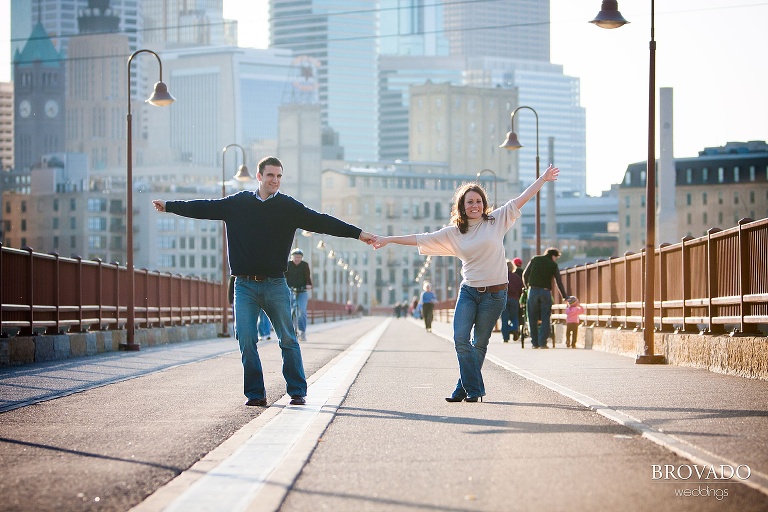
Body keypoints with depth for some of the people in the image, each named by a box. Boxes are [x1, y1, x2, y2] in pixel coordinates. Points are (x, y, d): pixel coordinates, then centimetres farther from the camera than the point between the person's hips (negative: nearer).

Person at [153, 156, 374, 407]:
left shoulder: (288, 206, 2)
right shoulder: (237, 203, 7)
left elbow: (321, 221, -2)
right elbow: (204, 208, 16)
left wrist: (357, 233, -9)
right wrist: (169, 206, 22)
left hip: (275, 285, -1)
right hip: (245, 285, 1)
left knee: (288, 339, 0)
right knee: (246, 340, -3)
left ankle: (297, 392, 9)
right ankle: (255, 393, 5)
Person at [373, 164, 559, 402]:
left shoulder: (496, 220, 3)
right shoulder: (453, 233, 7)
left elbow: (520, 200, 4)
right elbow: (420, 239, 8)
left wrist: (543, 178, 2)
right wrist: (388, 239, 6)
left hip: (494, 293, -2)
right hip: (468, 291, 2)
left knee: (479, 344, 4)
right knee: (461, 339, -11)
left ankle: (464, 389, 14)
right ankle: (474, 389, -2)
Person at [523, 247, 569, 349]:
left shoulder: (535, 259, 10)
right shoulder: (553, 265, 6)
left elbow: (525, 275, 8)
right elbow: (559, 282, 7)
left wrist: (527, 286, 23)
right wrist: (565, 297, 14)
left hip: (533, 290, 1)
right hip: (546, 292, -1)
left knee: (533, 318, 7)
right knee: (545, 318, 4)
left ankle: (535, 343, 6)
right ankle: (542, 343, -2)